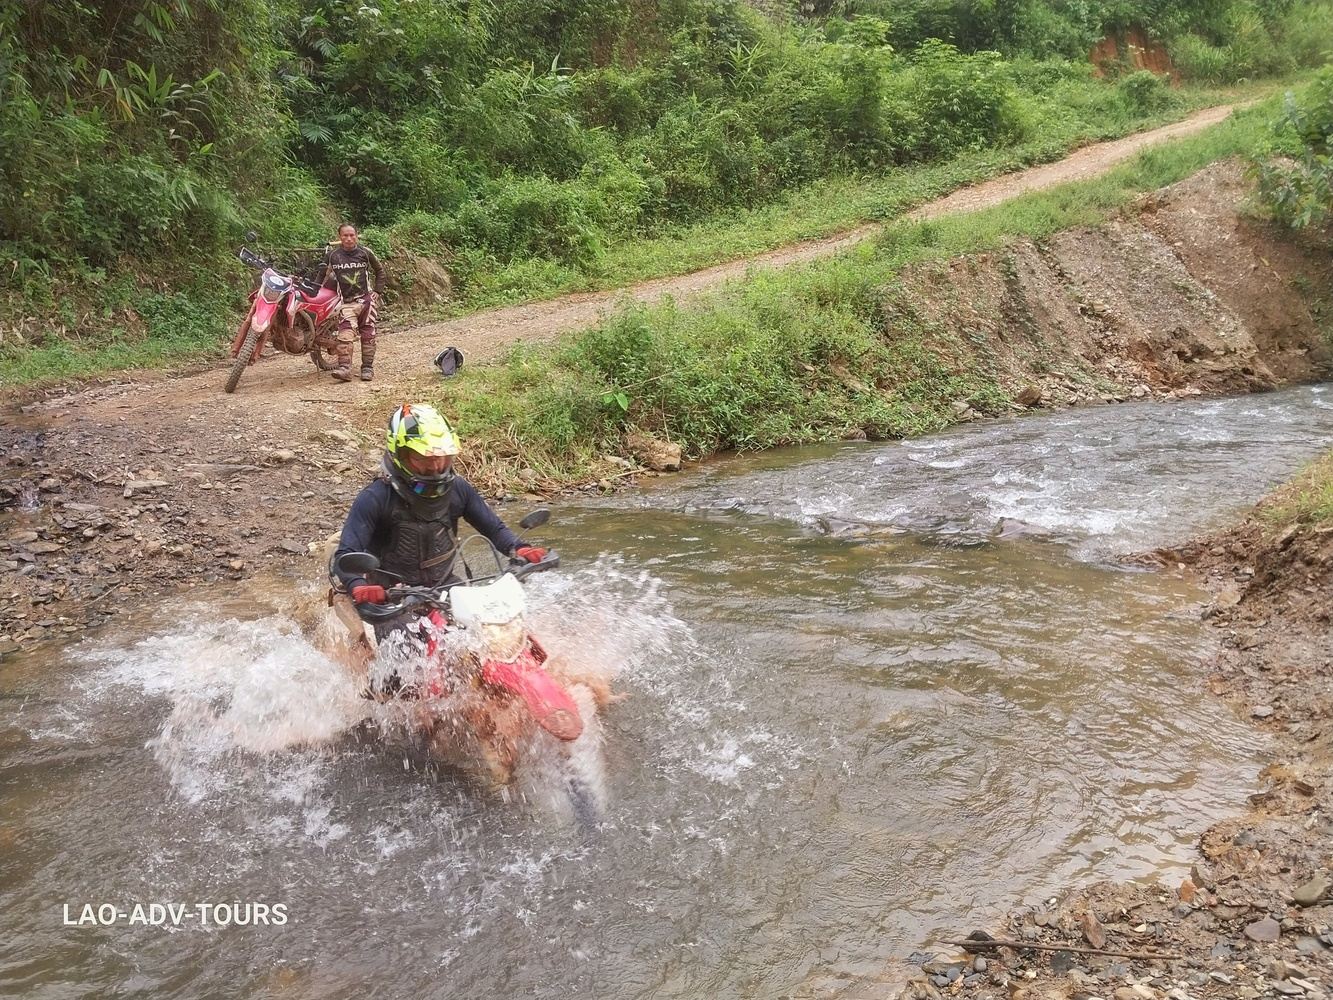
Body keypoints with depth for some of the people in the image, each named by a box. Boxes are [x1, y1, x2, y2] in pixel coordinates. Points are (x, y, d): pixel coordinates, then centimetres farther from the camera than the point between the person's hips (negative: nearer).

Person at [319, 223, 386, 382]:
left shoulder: (365, 252, 0)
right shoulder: (333, 255, 1)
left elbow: (379, 270, 15)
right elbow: (323, 275, 15)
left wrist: (377, 290, 7)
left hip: (366, 299, 0)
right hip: (346, 302, 0)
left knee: (368, 335, 3)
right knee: (345, 335, -15)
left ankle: (367, 367, 11)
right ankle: (344, 368, -20)